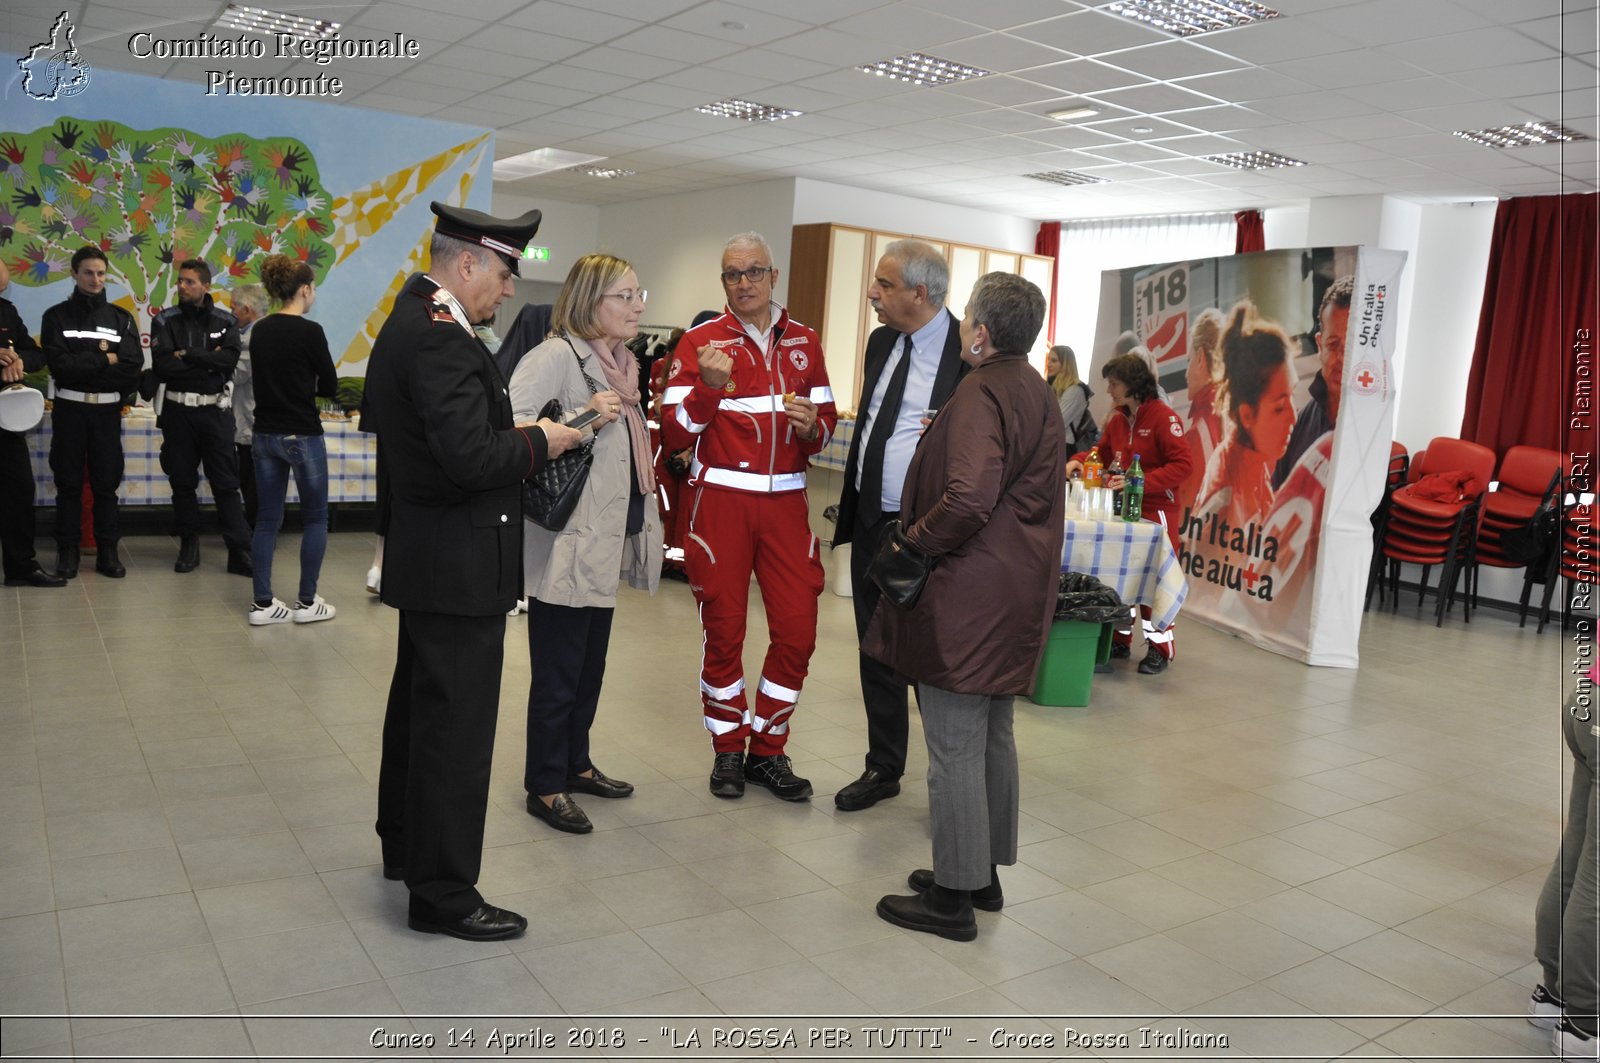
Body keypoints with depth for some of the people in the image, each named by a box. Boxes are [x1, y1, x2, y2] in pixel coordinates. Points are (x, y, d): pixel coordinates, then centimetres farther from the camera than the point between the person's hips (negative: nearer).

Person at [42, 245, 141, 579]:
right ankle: (68, 551, 12)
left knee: (107, 482, 5)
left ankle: (108, 552, 11)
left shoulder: (121, 318, 7)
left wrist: (83, 366, -9)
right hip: (69, 409, -1)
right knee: (69, 483, 5)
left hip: (107, 410, 1)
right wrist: (104, 359, -11)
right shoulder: (56, 316, 3)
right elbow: (59, 364, -12)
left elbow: (133, 366, -7)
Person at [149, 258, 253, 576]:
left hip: (215, 410, -1)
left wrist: (187, 354, -14)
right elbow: (163, 365, -10)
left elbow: (230, 359, -13)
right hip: (178, 410, 1)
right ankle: (188, 546, 20)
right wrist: (209, 362, -11)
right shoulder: (165, 320, 3)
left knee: (226, 483, -1)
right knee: (183, 482, 8)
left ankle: (239, 551, 0)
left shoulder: (225, 321, 5)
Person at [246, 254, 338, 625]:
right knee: (315, 517, 7)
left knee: (268, 518, 10)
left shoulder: (259, 330, 7)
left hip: (265, 434, 6)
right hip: (302, 435, -6)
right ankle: (307, 602, 10)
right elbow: (330, 386, -6)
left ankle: (262, 603, 11)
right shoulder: (310, 331, -13)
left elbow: (264, 379, 16)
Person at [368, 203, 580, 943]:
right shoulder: (439, 337, -21)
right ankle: (443, 893, 11)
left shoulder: (409, 322, 12)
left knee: (420, 707, 22)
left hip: (426, 555, 11)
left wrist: (515, 436, 6)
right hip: (460, 562, -11)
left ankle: (404, 844, 40)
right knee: (457, 725, -1)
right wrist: (539, 442, -13)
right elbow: (472, 458, -28)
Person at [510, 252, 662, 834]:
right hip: (567, 545, -9)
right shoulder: (556, 356, -15)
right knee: (557, 674, 3)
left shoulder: (621, 363, 13)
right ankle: (544, 786, 18)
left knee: (590, 667, 20)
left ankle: (576, 765, 35)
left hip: (609, 543, 9)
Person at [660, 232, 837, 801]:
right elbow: (674, 434, -6)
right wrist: (711, 386, -21)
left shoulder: (804, 342, 11)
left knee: (797, 630, 1)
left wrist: (812, 425, -8)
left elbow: (827, 426, 15)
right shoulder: (700, 341, 0)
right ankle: (727, 750, 24)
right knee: (724, 631, 6)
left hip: (786, 502, 3)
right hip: (720, 500, -3)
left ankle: (767, 749, 19)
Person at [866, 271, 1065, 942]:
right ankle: (984, 873, 31)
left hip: (968, 597, -10)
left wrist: (914, 541, -13)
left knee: (954, 749, 0)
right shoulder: (1038, 393, 14)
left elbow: (969, 498, -28)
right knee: (993, 739, 18)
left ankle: (953, 897, 11)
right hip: (1017, 595, 10)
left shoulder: (981, 394, -17)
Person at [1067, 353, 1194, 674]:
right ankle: (1119, 639, 20)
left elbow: (1183, 464, -20)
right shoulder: (1117, 419, 7)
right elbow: (1102, 453, 18)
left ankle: (1160, 647, 8)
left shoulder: (1163, 416, -13)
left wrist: (1140, 482, -27)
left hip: (1156, 509, -7)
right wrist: (1079, 460, -4)